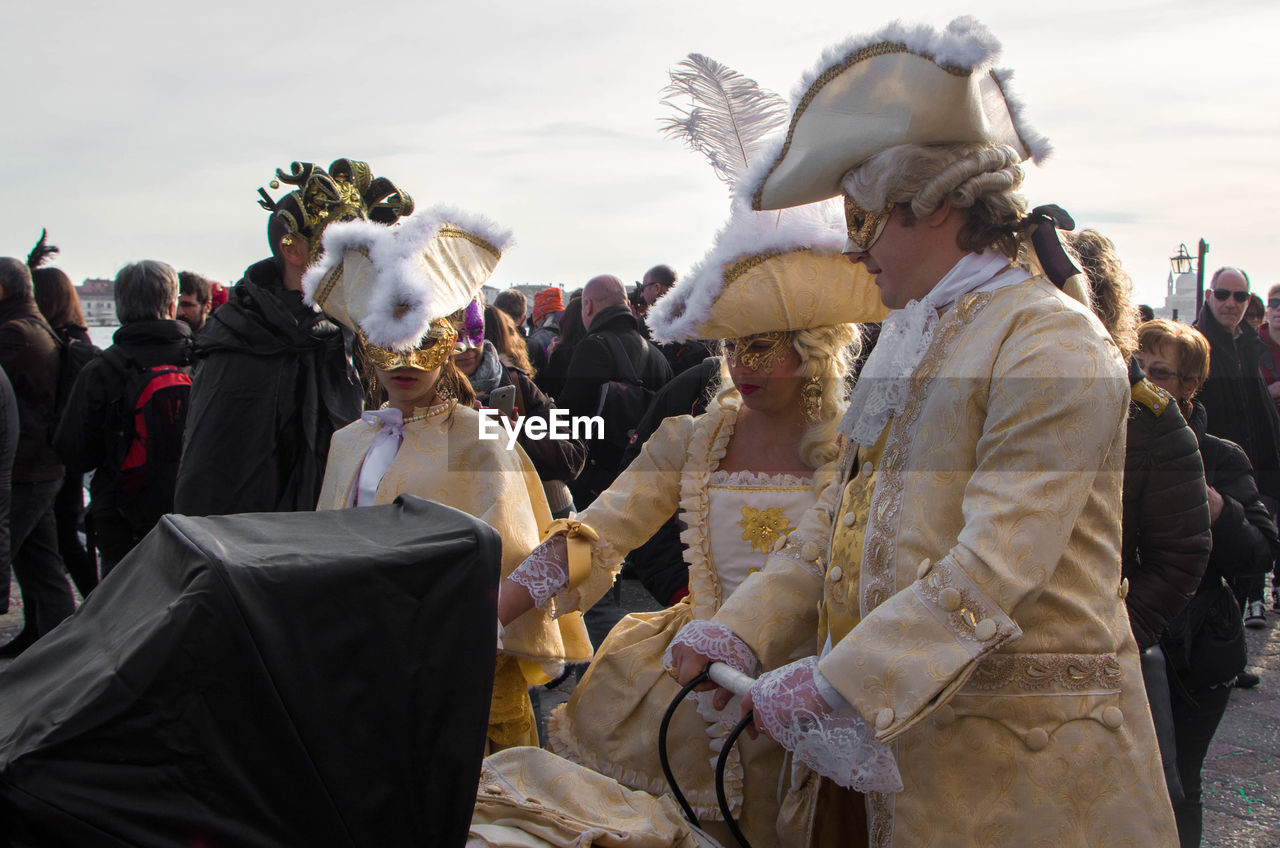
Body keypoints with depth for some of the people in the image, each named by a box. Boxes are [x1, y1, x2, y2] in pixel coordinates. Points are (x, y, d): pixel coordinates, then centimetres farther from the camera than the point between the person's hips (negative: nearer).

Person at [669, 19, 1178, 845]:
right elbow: (846, 519, 11)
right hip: (905, 731, 7)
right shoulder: (913, 338, 14)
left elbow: (991, 573, -22)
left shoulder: (1052, 345, -15)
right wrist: (739, 629, 0)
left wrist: (835, 690, -23)